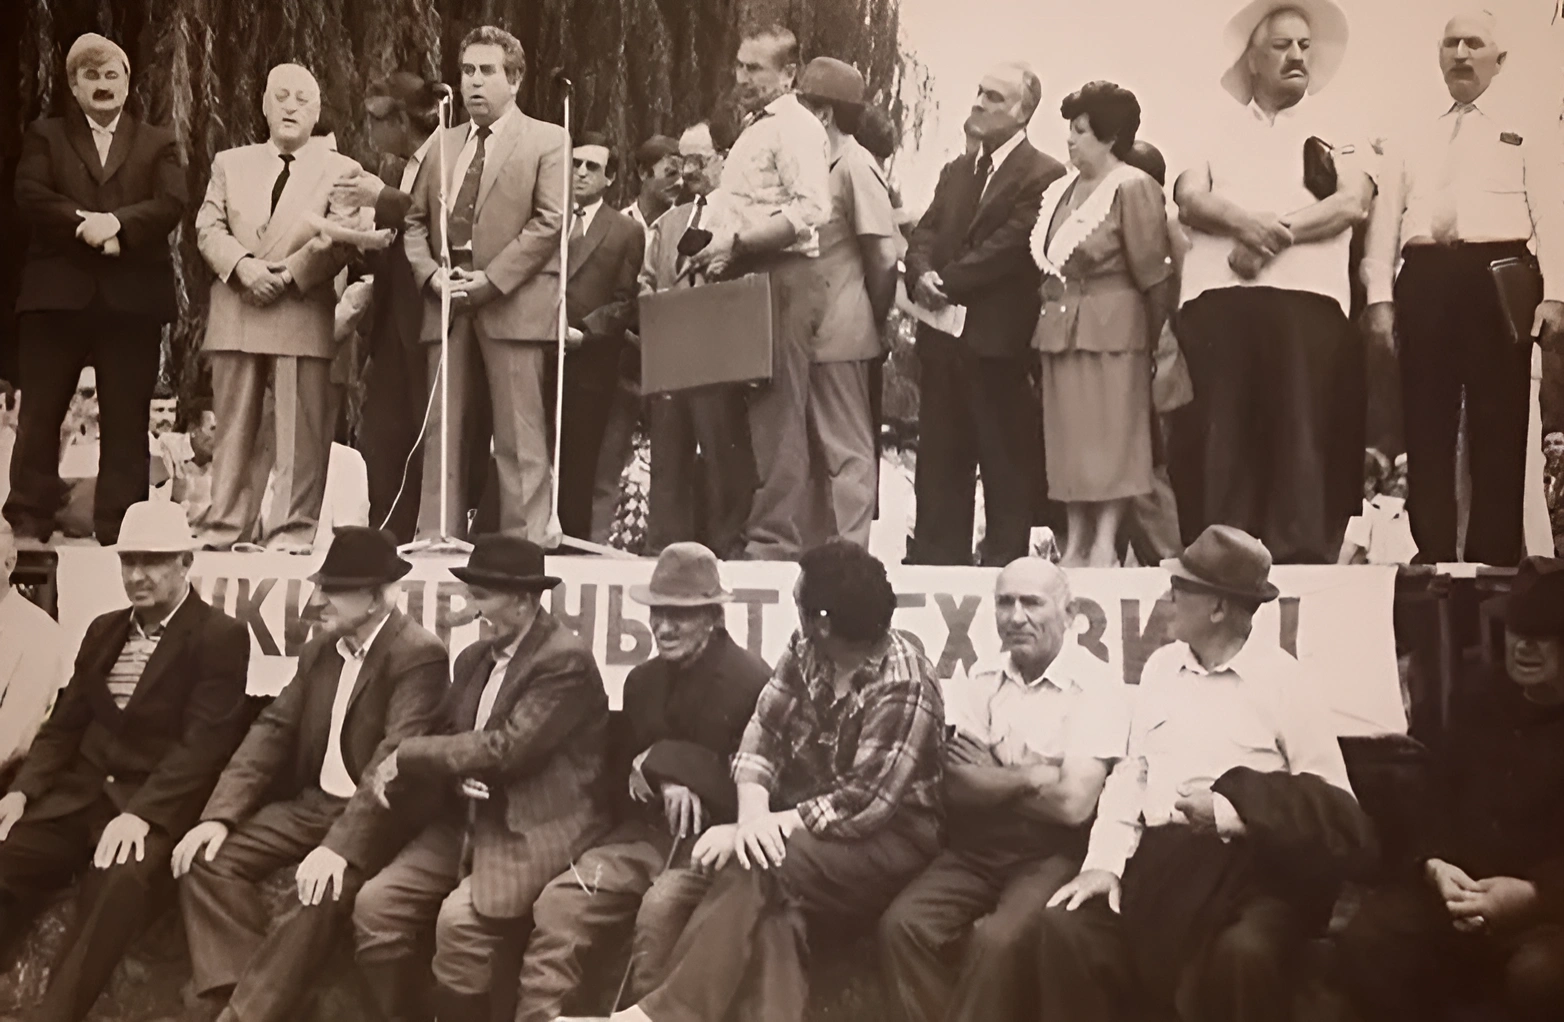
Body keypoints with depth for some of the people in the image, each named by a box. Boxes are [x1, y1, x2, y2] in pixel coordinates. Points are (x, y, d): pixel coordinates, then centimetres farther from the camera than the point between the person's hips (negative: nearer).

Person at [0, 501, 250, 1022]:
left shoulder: (221, 637, -3)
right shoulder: (104, 629, 19)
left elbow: (202, 744, -13)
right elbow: (65, 724, 17)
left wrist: (141, 813, -26)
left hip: (158, 807, -6)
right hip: (80, 795, 6)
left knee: (119, 881, -37)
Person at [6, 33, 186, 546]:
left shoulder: (158, 143, 15)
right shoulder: (44, 136, 14)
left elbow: (172, 203, -2)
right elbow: (30, 197, -2)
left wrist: (117, 223, -17)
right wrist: (83, 224, -17)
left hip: (133, 296, 0)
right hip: (56, 292, 0)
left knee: (127, 420, 0)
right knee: (40, 414, 0)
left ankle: (118, 534, 4)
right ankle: (28, 526, 5)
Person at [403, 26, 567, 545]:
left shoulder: (547, 141, 5)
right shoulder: (441, 143, 21)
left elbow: (549, 221, -6)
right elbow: (415, 220, 18)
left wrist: (491, 278, -13)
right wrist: (430, 273, -1)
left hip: (513, 302, -5)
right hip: (447, 302, 5)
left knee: (518, 435, -6)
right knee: (442, 431, 3)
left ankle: (524, 540, -4)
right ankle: (437, 538, 6)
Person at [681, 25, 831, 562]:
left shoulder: (795, 127, -8)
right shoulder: (755, 128, 22)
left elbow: (811, 210, -21)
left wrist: (737, 241, -21)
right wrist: (720, 251, 13)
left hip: (782, 277, -10)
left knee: (777, 415, -10)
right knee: (756, 413, 11)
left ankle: (774, 540, -9)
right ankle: (753, 534, 16)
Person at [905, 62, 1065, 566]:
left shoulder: (1042, 176, -6)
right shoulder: (956, 171, 18)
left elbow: (1011, 246, -15)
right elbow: (924, 235, 11)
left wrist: (947, 281, -14)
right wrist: (922, 273, -10)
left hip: (998, 340, -7)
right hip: (943, 336, 7)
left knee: (1006, 459, 1)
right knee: (940, 458, 11)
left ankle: (1003, 560, 8)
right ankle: (936, 559, 18)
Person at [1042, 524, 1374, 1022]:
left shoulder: (1284, 681, -2)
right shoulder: (1160, 667, 14)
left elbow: (1333, 803, -6)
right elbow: (1131, 773, 13)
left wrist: (1233, 808, -15)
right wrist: (1104, 862, -1)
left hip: (1249, 868, -4)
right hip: (1157, 860, 4)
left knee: (1244, 952, -35)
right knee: (1065, 925, -21)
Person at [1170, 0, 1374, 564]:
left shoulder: (1335, 130, 19)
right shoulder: (1217, 127, 21)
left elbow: (1353, 203, 3)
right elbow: (1190, 199, 7)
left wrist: (1277, 233, -10)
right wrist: (1245, 224, -13)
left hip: (1307, 293, 0)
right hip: (1220, 292, 1)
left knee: (1304, 426, -7)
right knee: (1222, 428, -5)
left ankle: (1302, 557, -8)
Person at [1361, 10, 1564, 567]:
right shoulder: (1411, 139, 21)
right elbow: (1385, 217, 14)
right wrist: (1380, 295, 1)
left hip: (1496, 275, -3)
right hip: (1424, 279, 3)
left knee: (1497, 430, -3)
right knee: (1426, 432, 1)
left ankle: (1493, 563, -1)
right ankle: (1433, 561, 6)